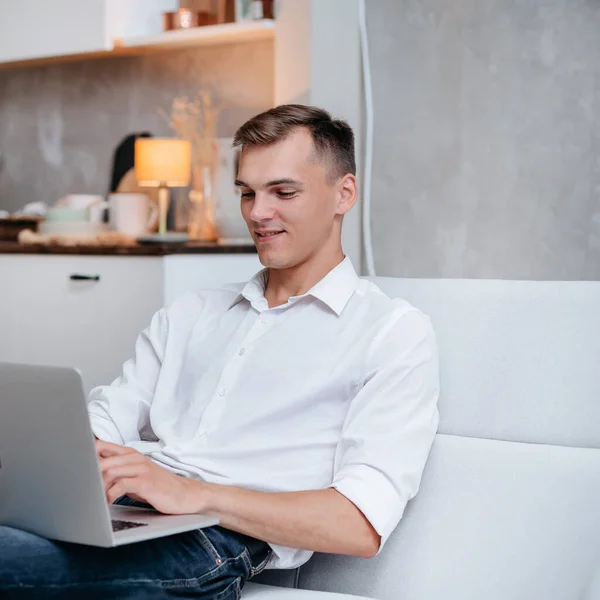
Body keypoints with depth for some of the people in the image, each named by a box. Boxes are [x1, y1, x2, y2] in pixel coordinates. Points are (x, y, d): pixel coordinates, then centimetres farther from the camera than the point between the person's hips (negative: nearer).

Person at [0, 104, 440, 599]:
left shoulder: (394, 332, 6)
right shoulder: (189, 314, 27)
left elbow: (364, 525, -6)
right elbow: (105, 423, 17)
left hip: (218, 541, -6)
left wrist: (194, 494, -18)